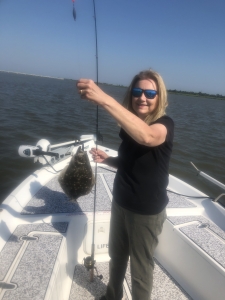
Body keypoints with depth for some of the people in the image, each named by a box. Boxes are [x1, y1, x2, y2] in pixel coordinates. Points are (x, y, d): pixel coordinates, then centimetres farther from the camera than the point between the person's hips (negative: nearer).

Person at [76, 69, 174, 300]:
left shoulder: (165, 124, -19)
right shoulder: (130, 125, 2)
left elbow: (146, 136, -45)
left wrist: (104, 99, -51)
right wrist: (107, 159, -4)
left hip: (146, 211, -7)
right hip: (121, 203, 7)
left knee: (140, 268, 13)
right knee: (116, 255, 26)